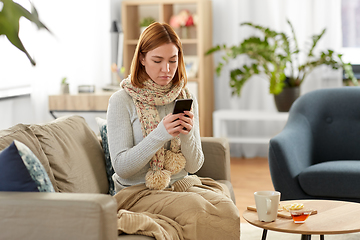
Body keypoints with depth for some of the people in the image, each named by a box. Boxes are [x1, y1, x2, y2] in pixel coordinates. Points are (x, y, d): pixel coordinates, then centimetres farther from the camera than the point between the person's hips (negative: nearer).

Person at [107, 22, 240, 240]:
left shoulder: (186, 98, 7)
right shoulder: (122, 101, -6)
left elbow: (194, 166, 6)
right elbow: (121, 167, -12)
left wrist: (187, 135, -15)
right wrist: (160, 134, -22)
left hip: (182, 184, 5)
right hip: (137, 191, -5)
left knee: (228, 211, -25)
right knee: (197, 209, -31)